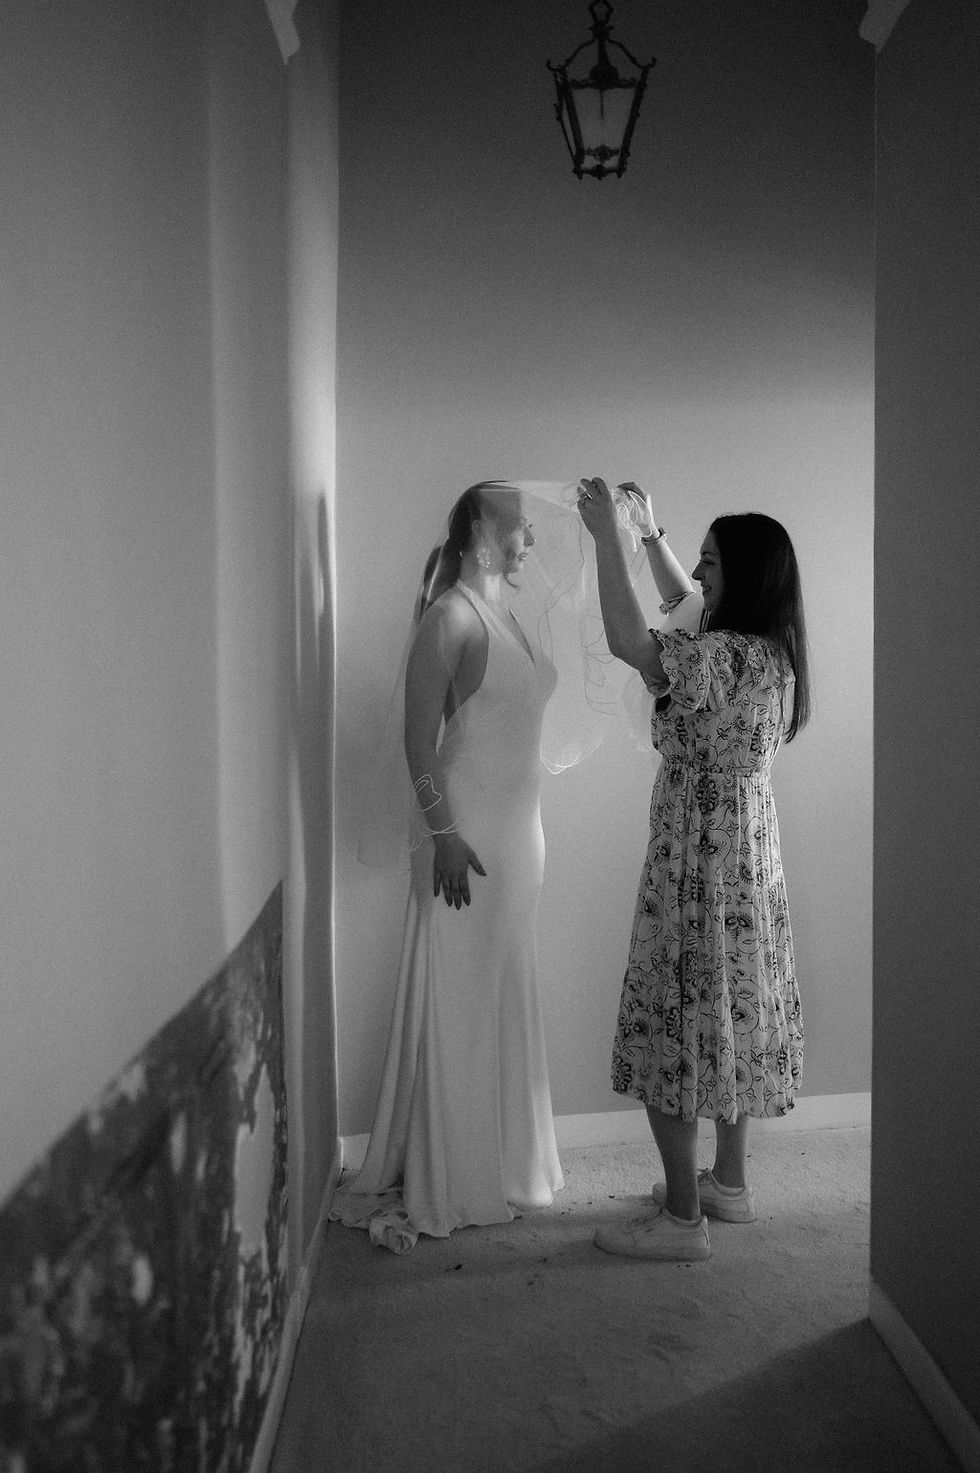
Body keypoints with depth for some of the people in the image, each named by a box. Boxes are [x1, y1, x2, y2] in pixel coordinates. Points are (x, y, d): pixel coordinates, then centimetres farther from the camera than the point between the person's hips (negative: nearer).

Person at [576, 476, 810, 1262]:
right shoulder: (764, 650, 7)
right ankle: (730, 1183, 31)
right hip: (749, 854, 10)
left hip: (700, 864, -10)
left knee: (675, 1026, -2)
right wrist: (651, 527, 22)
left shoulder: (731, 656, -22)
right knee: (730, 1018, 18)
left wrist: (607, 534, -24)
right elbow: (682, 600, 25)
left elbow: (630, 640, -32)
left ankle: (682, 1219, 5)